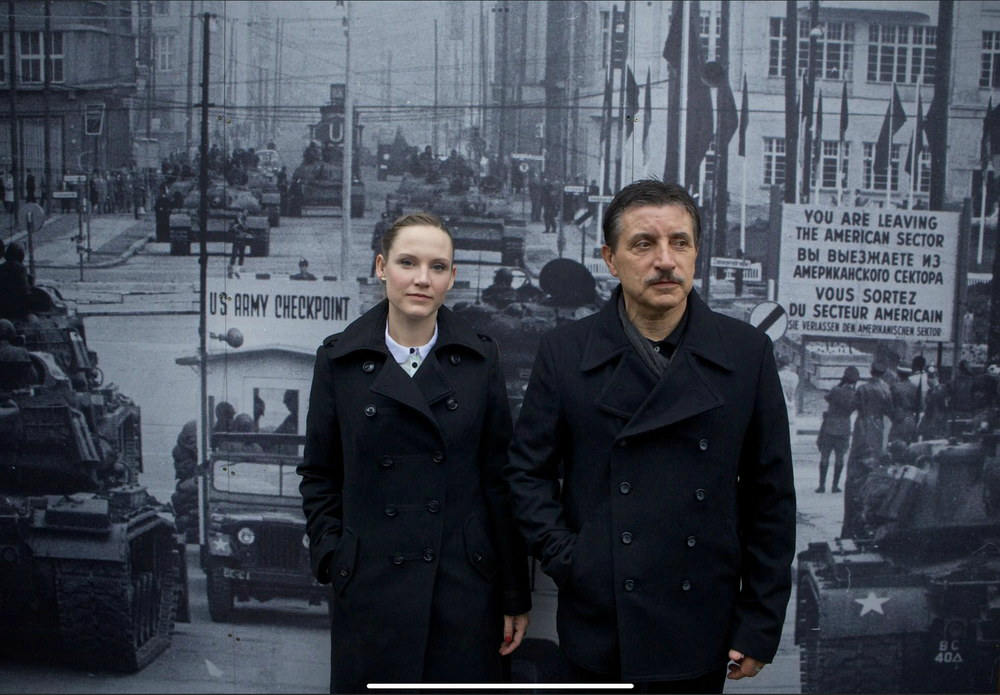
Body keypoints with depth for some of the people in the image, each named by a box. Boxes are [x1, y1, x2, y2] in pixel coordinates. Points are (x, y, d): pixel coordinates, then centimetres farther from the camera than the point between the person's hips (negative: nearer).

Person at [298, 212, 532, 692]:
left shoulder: (480, 359, 2)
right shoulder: (339, 359, 1)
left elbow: (500, 481, 2)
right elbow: (319, 476, 8)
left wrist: (516, 595, 2)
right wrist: (330, 556, -4)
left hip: (464, 583, 0)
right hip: (369, 587, 0)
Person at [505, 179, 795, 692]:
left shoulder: (747, 353, -2)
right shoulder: (565, 353, -3)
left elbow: (770, 498, 1)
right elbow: (528, 472, 3)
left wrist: (760, 626, 0)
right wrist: (566, 562, -8)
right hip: (598, 627, 0)